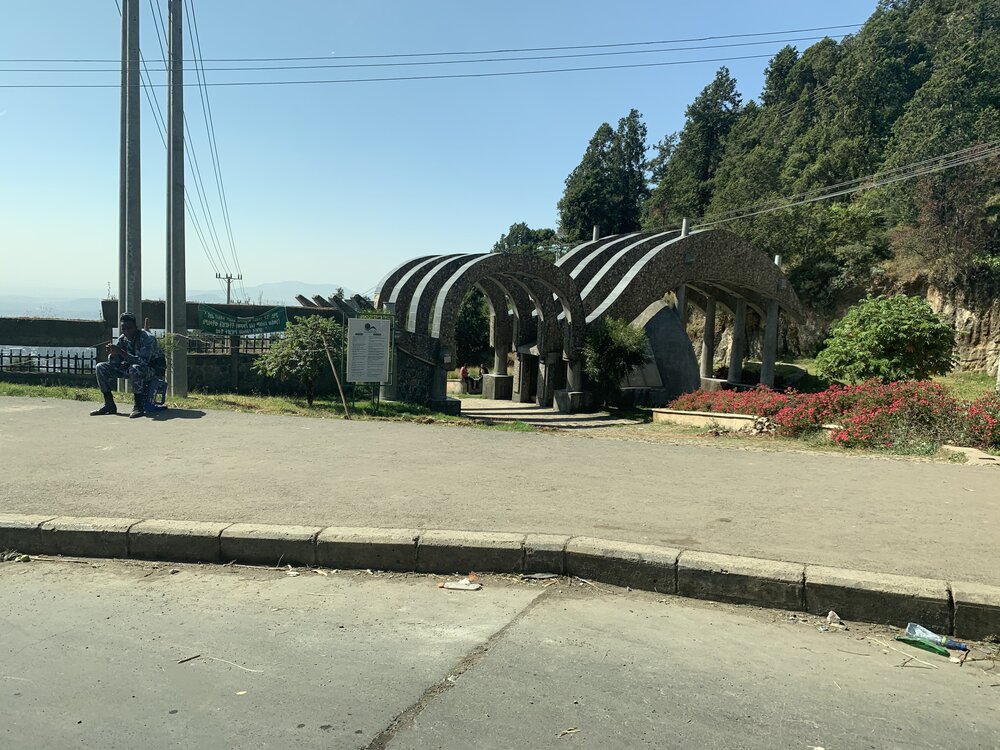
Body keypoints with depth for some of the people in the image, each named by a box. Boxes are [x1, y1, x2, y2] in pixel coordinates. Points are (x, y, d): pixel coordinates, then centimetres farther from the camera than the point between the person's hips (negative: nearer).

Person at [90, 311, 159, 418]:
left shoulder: (147, 338, -20)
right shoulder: (122, 339, 1)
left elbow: (142, 361, -31)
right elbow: (114, 363, 0)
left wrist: (121, 352, -37)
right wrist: (112, 353, -23)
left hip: (151, 370, -7)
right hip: (129, 368, 7)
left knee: (135, 369, -40)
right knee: (101, 367, -4)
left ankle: (139, 406, -31)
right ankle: (109, 405, -2)